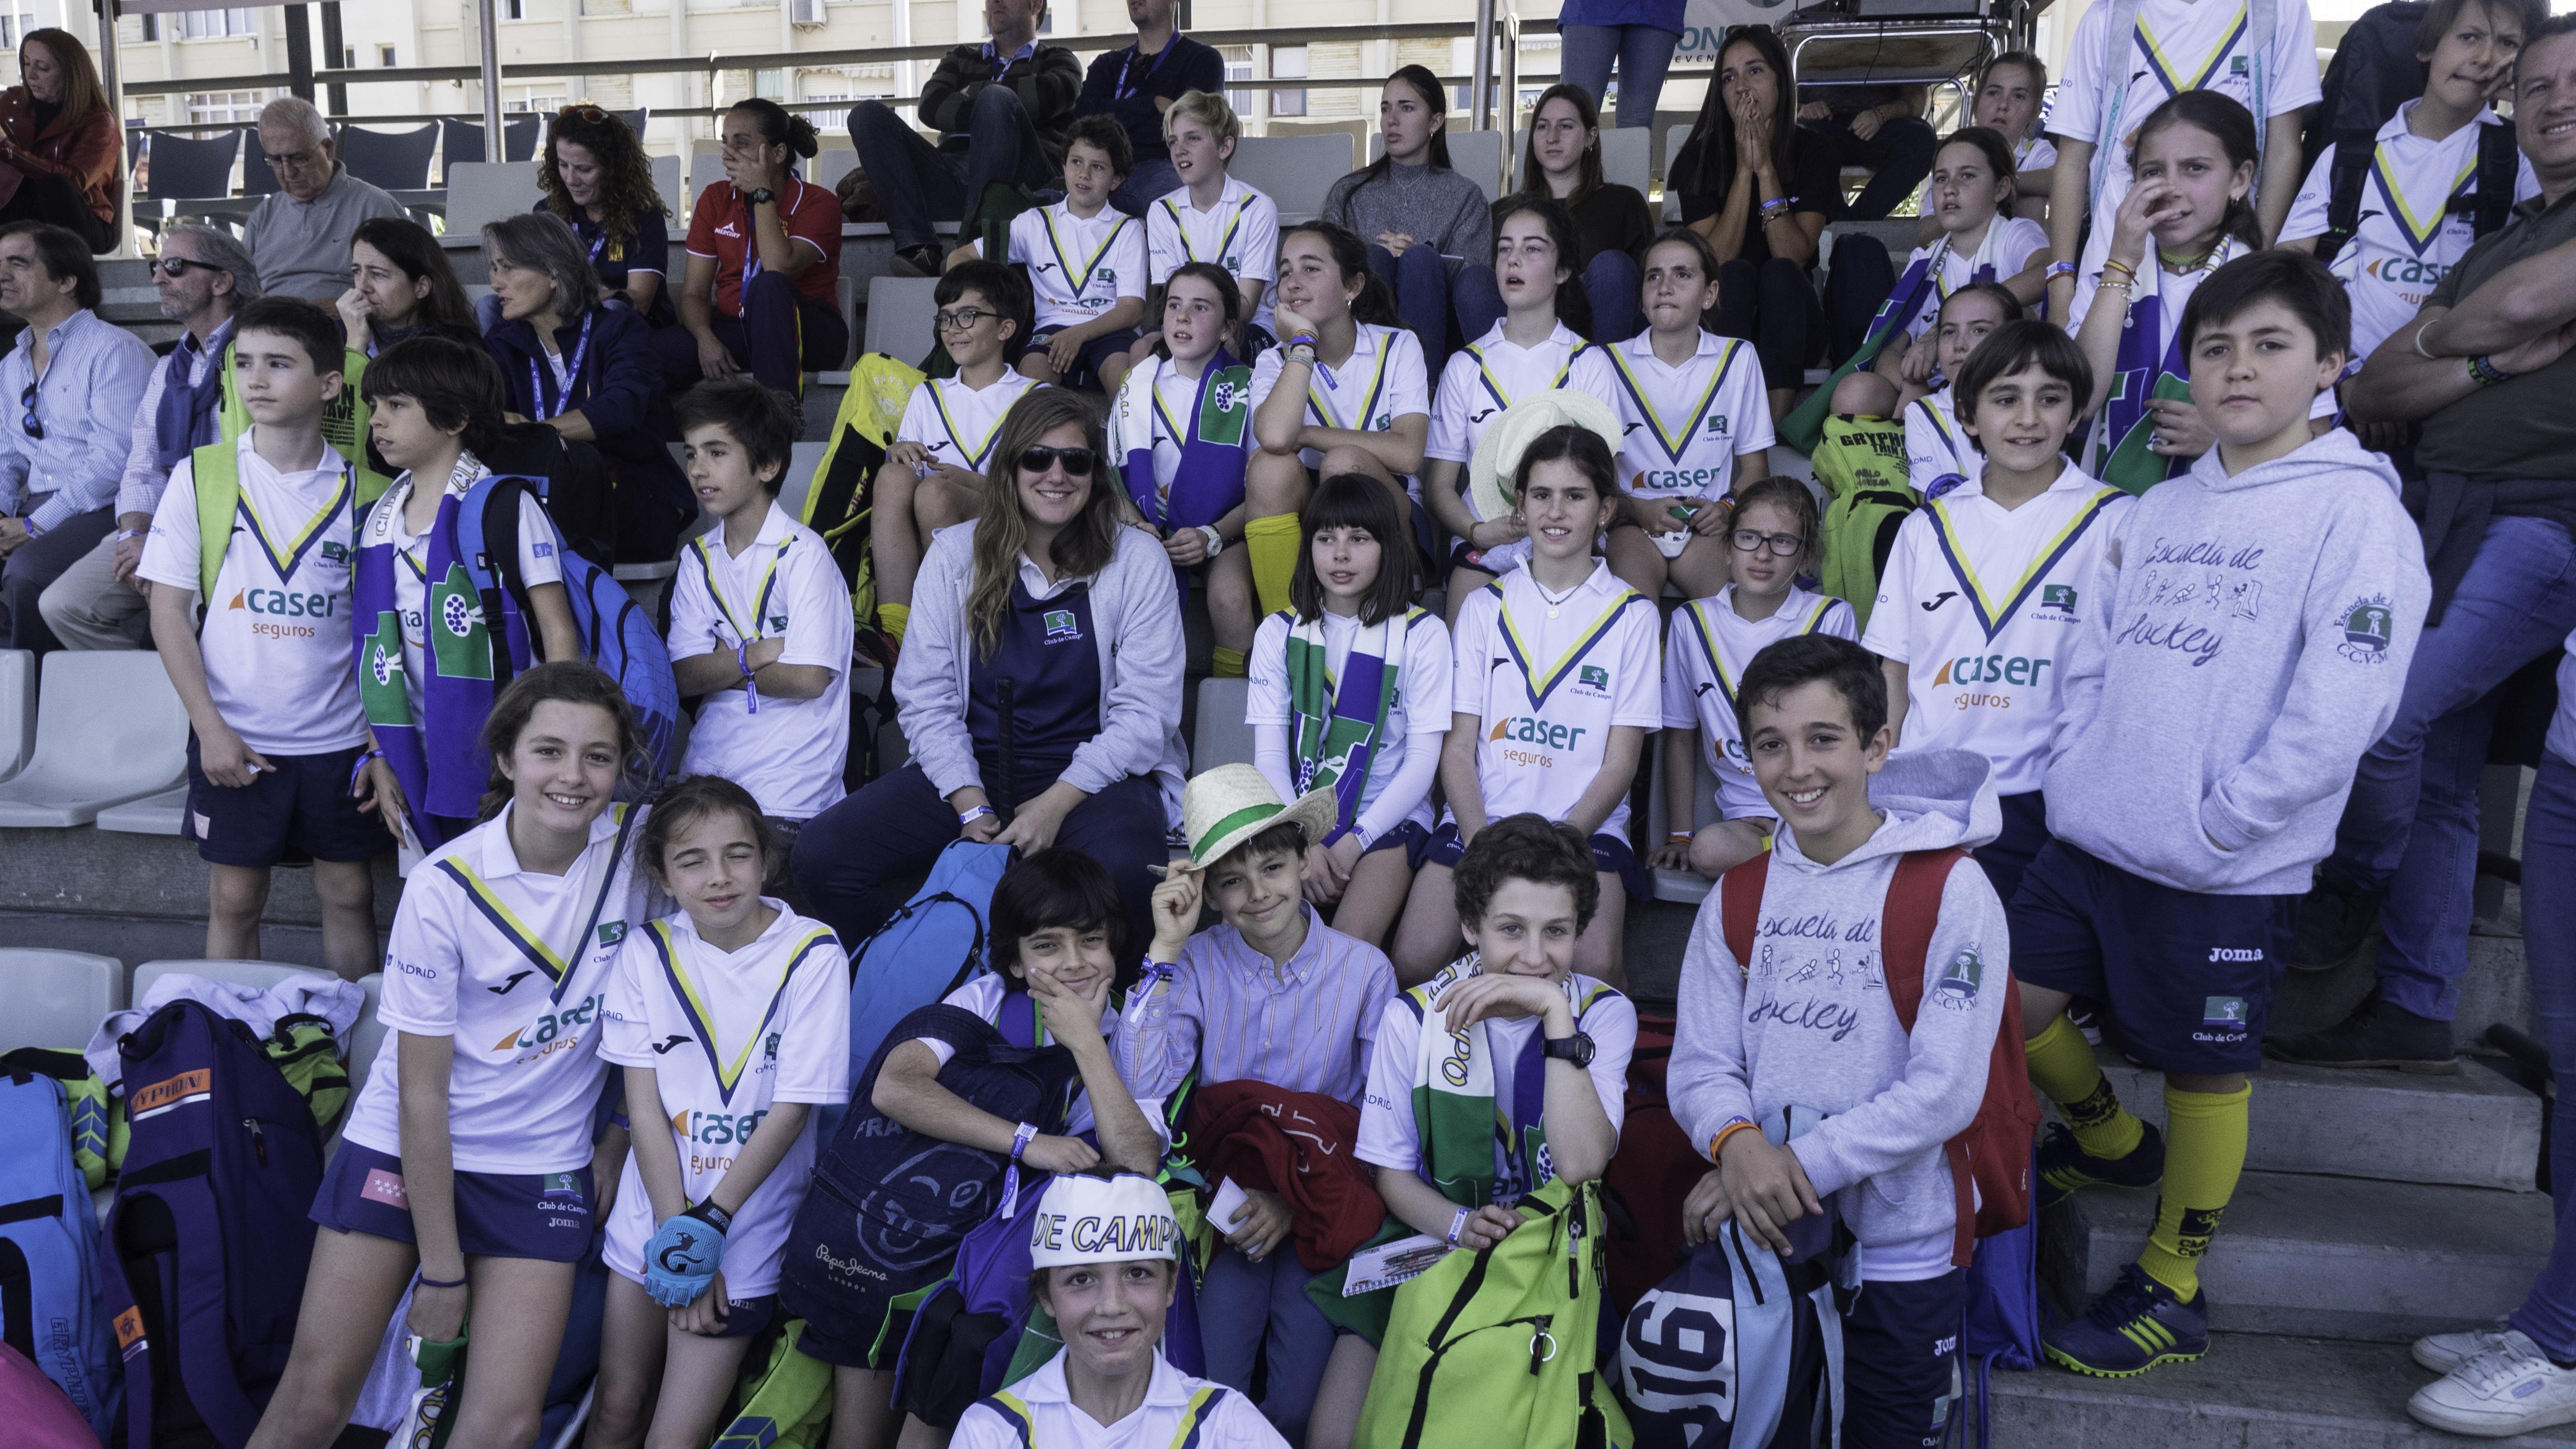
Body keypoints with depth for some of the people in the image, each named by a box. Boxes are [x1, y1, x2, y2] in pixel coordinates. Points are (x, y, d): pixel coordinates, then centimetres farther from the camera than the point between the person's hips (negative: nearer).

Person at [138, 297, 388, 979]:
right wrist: (210, 727, -9)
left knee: (348, 894, 8)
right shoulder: (201, 476, -2)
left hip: (339, 736, 1)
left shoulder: (358, 488, 0)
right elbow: (169, 610, -2)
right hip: (235, 737, 0)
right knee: (234, 899, 8)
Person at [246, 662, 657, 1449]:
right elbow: (421, 1094, -12)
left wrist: (624, 1129, 4)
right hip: (403, 1147, -1)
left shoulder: (640, 840, -10)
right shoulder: (446, 889, -16)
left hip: (543, 1164, 2)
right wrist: (440, 1272, -11)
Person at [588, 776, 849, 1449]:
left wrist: (709, 1225, -14)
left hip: (746, 1235, -3)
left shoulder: (812, 956, -14)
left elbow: (790, 1111, -13)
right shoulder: (648, 950, -4)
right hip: (649, 1217, 3)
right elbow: (643, 1103, -5)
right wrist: (677, 1232, -11)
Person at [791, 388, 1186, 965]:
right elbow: (925, 698, 3)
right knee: (821, 854, -20)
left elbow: (1146, 713, -4)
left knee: (1125, 870, -37)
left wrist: (1056, 803, -16)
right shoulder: (955, 555, 7)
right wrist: (969, 804, -13)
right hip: (969, 770, 3)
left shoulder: (1137, 560, 1)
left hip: (1093, 775, -2)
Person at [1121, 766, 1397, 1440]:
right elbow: (1143, 1088, -18)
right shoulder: (1198, 963, -3)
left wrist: (1298, 1197, -14)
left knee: (1295, 1408, -13)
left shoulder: (1365, 969, -5)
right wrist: (1166, 949, -18)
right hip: (1226, 1203, 1)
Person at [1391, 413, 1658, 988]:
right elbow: (1458, 747, 6)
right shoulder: (1486, 606, 11)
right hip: (1481, 818, 2)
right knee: (1412, 963, -21)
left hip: (1586, 825, -1)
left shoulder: (1631, 614, 5)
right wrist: (1481, 844, -10)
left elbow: (1619, 763, 2)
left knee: (1595, 967, -29)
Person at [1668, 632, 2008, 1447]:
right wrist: (1736, 1142, -22)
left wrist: (1797, 1165, -23)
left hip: (1902, 1250, -3)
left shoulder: (1950, 891, -12)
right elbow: (1699, 1064, 0)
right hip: (1764, 1236, 4)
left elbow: (1945, 1091, -19)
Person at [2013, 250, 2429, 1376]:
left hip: (2227, 872, -6)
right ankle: (2107, 1136, 39)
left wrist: (2215, 824, -16)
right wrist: (2078, 777, 3)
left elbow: (2340, 708, -17)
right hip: (2091, 840, 6)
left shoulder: (2355, 510, -9)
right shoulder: (2156, 511, 11)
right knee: (2009, 999, 9)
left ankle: (2172, 1290, 27)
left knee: (2203, 1070, 8)